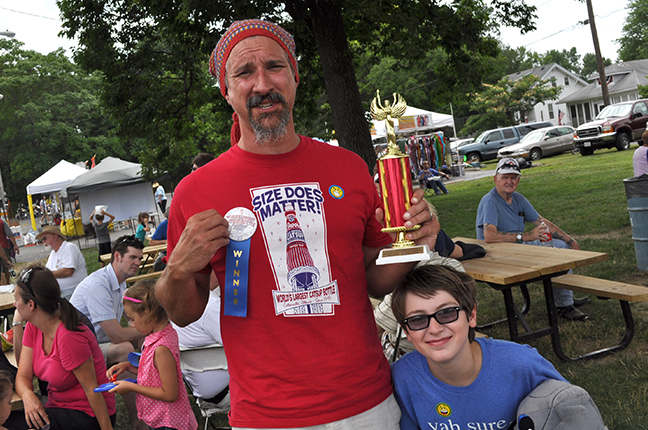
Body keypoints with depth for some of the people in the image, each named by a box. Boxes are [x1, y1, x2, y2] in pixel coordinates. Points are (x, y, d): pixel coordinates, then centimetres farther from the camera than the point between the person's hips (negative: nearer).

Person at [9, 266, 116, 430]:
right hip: (57, 407, 8)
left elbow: (91, 389, -20)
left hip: (88, 414, -8)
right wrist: (28, 395, -22)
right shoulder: (33, 327, 0)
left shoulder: (68, 337, -25)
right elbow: (23, 376, 1)